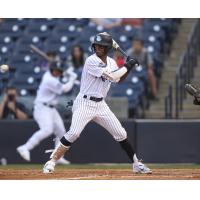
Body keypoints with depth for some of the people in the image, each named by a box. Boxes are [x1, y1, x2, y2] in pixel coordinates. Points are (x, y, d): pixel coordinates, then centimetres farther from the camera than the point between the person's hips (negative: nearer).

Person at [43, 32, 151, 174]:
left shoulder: (111, 62, 8)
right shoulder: (91, 61, -16)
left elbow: (118, 79, 21)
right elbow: (112, 77, -21)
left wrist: (128, 67, 7)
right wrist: (127, 66, -10)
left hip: (101, 104, 7)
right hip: (84, 103, -7)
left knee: (121, 134, 6)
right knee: (73, 133, -21)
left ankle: (136, 164, 18)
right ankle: (52, 162, -11)